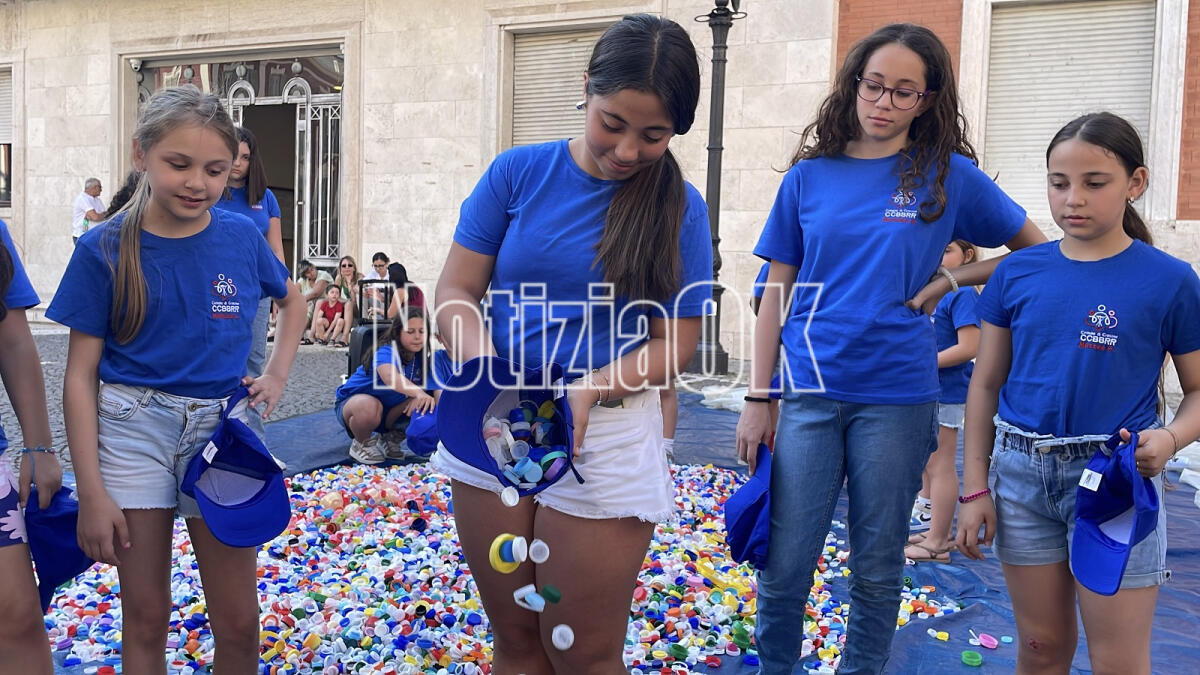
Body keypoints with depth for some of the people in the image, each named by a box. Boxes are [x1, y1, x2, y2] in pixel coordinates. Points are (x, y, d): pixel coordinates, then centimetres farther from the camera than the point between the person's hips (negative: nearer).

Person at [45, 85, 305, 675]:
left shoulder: (242, 238, -2)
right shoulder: (105, 248, -7)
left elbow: (292, 300, 19)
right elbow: (80, 375, -5)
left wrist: (276, 376, 6)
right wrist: (91, 491, -8)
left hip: (221, 427, 2)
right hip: (132, 430, -1)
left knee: (238, 624, 6)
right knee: (145, 618, 8)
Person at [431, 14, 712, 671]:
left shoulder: (679, 207, -5)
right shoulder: (518, 172, -2)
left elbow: (673, 343, -4)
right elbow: (455, 291, -1)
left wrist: (589, 390, -22)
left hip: (606, 436, -2)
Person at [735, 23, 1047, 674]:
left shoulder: (950, 176, 1)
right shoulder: (810, 175, 5)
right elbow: (776, 293, 6)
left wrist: (948, 280, -4)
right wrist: (757, 400, 1)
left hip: (897, 397, -1)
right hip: (810, 392, 1)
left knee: (876, 570, 11)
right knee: (782, 567, 2)